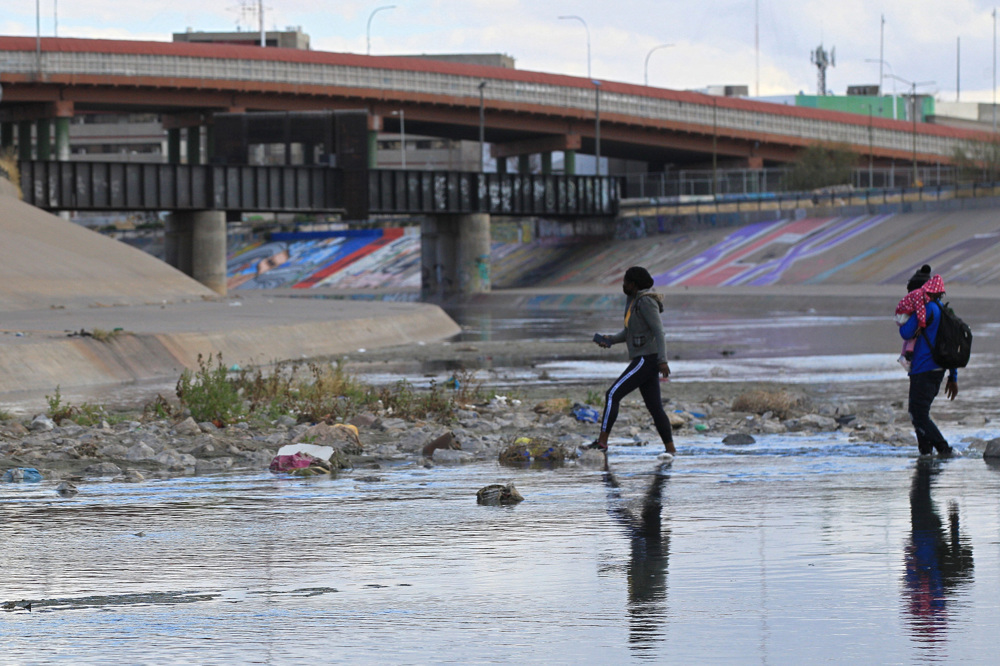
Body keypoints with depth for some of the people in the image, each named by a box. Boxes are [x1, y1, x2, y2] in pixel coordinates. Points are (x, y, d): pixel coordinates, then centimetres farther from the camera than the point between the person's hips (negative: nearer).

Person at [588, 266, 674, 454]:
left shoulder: (646, 302, -15)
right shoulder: (633, 300, 16)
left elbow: (659, 331, -20)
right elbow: (629, 331, 25)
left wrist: (663, 361, -26)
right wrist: (611, 340, 6)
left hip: (647, 359, -10)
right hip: (643, 360, 10)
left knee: (613, 395, -12)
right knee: (655, 408, 8)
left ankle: (602, 441, -13)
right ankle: (671, 449, 7)